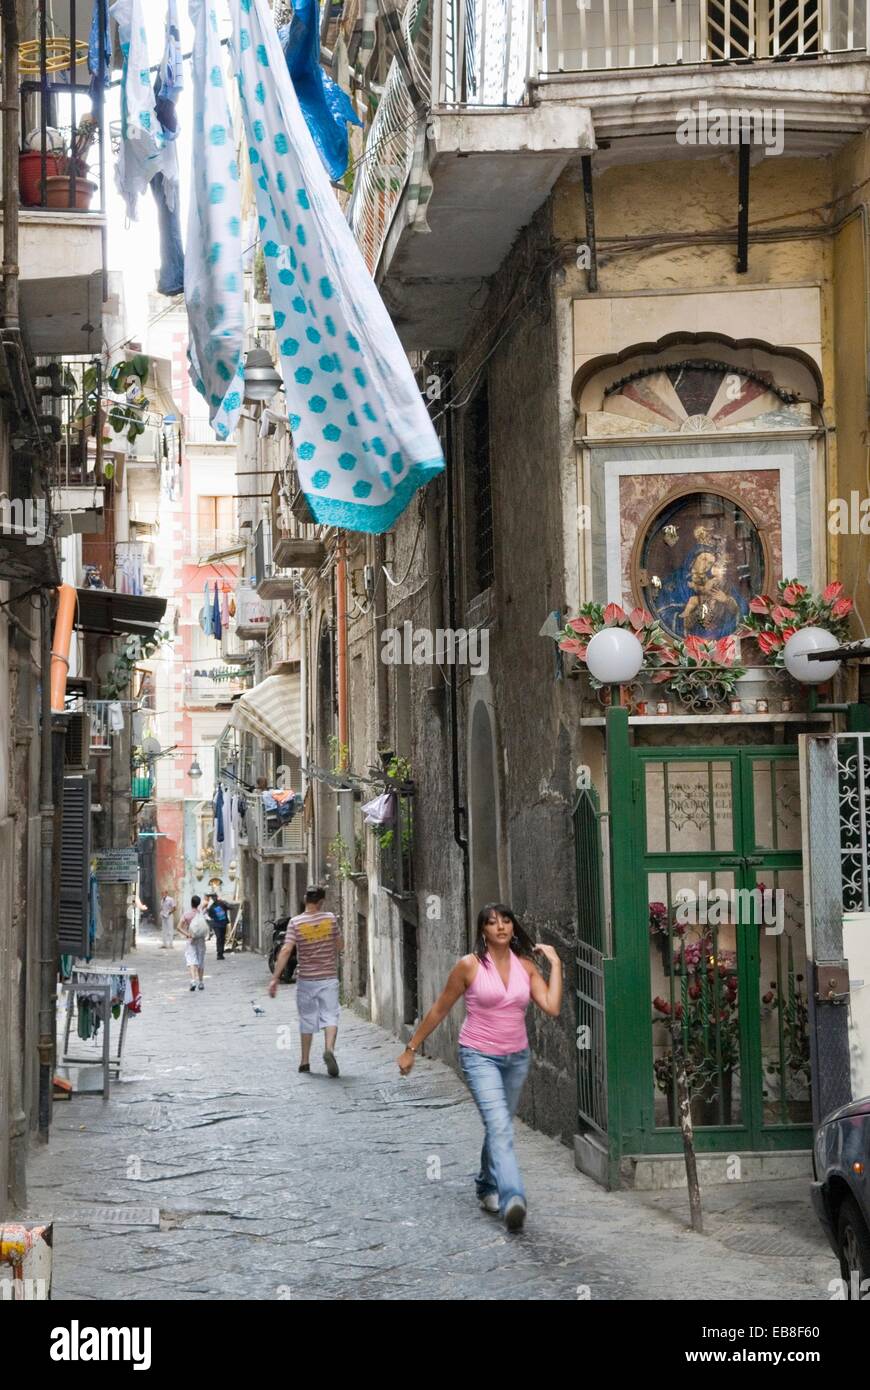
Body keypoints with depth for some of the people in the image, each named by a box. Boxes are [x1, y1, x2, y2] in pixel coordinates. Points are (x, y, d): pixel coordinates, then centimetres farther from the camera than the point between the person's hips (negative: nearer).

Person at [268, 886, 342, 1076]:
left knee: (307, 1020, 13)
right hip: (329, 977, 0)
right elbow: (339, 946, 7)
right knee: (330, 1015, -1)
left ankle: (305, 1061, 21)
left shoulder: (295, 922, -9)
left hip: (306, 979, 0)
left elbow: (286, 950, -15)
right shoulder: (330, 918, -4)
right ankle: (329, 1049, -27)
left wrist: (275, 978, -14)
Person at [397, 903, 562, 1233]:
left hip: (516, 1057, 5)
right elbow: (439, 1010, 0)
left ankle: (487, 1188, 37)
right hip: (480, 1056, -5)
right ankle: (512, 1200, -33)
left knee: (498, 1127, 17)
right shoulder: (469, 966, -8)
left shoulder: (526, 966, 2)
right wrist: (411, 1048, 4)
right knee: (500, 1126, -21)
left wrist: (555, 964, -7)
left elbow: (552, 1007, -9)